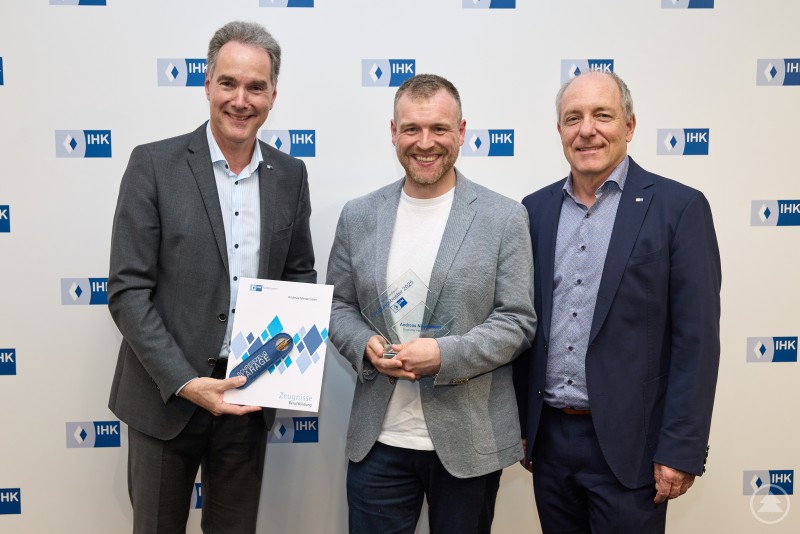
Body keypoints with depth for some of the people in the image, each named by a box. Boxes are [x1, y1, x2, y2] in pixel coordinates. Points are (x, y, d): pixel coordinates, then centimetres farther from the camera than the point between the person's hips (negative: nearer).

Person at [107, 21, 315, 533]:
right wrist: (185, 383, -18)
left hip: (249, 395, 3)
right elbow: (127, 289, -11)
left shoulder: (290, 175, 3)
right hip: (166, 393, -3)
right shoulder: (154, 164, -8)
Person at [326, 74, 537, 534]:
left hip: (468, 442, -1)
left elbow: (518, 321, -6)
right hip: (378, 441, 2)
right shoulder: (358, 216, 5)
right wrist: (366, 345, -11)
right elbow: (339, 306, 10)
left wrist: (446, 355, -19)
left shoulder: (505, 218, -4)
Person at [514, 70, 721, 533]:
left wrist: (681, 450, -12)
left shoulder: (679, 208, -7)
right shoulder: (536, 210, 5)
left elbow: (697, 340, -9)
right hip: (549, 438, 4)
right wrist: (519, 423, 9)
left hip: (629, 444, -4)